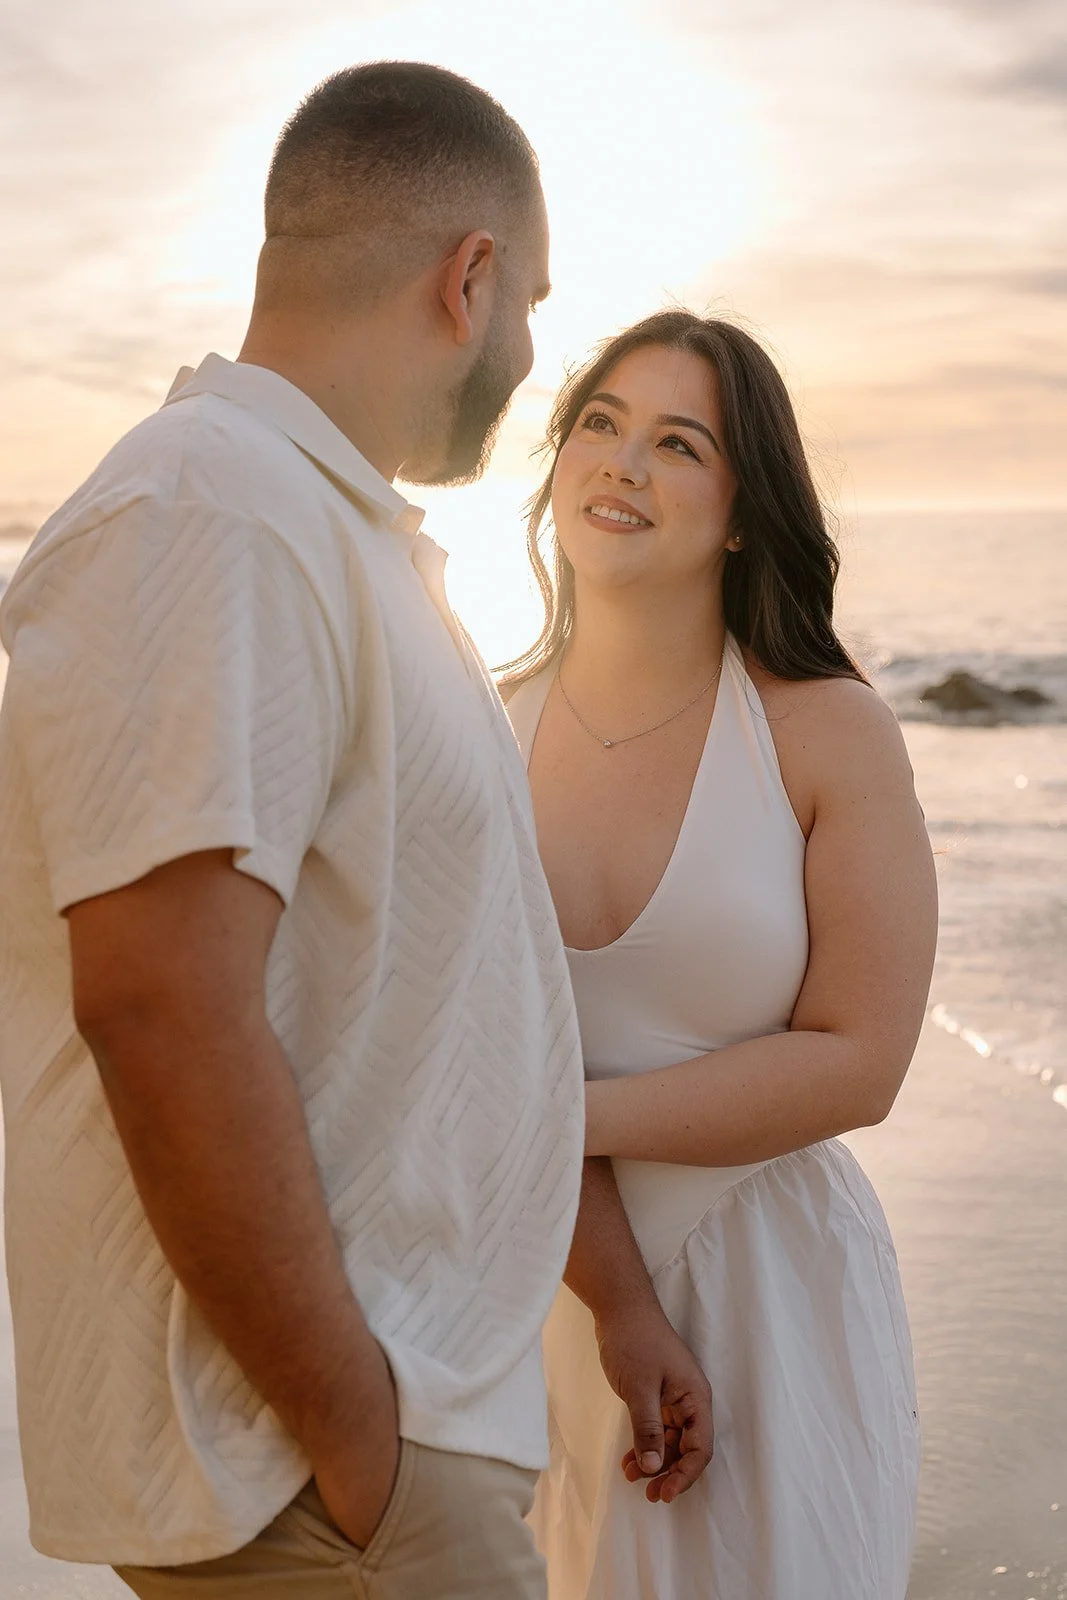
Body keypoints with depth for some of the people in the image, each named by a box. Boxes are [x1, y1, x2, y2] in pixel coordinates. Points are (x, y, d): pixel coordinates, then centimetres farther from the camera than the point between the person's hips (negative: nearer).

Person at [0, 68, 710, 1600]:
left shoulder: (341, 537, 15)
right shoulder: (209, 512, -18)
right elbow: (165, 1017, -27)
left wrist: (614, 1293, 19)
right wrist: (360, 1443, -20)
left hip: (412, 1404, 10)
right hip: (295, 1472, -10)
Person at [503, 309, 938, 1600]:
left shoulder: (829, 734, -8)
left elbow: (858, 1062, -11)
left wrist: (575, 1118, -16)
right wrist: (618, 1298, -12)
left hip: (767, 1286, -2)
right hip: (531, 1290, 2)